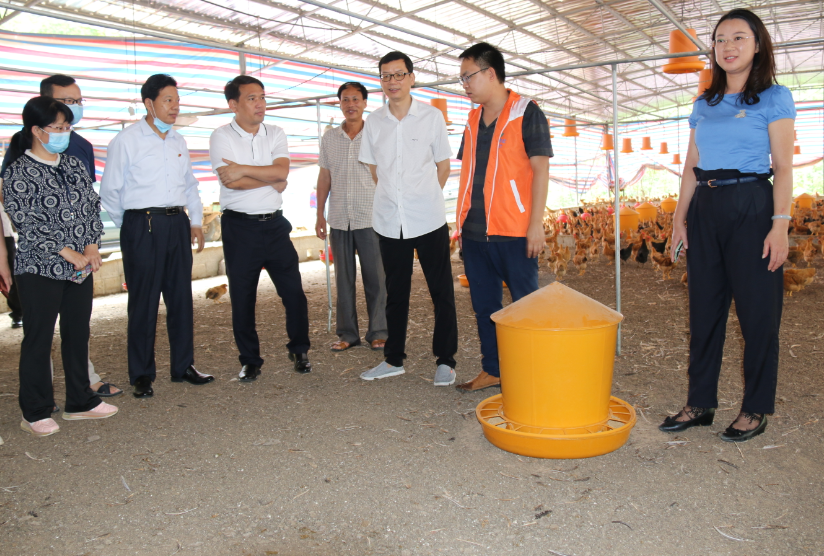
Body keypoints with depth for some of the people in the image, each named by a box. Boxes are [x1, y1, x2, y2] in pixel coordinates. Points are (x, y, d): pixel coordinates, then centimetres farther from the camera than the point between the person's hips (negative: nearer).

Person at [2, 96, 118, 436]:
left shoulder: (73, 164, 9)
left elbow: (93, 207, 9)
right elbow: (28, 224, -14)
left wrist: (91, 248, -4)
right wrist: (69, 254, -15)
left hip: (81, 268, 6)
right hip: (40, 271, -6)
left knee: (78, 335, 13)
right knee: (38, 340, 4)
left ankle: (81, 402, 27)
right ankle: (35, 413, 16)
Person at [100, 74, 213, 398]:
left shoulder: (179, 141, 14)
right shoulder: (126, 141, -3)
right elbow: (110, 191, 0)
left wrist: (195, 221, 15)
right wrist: (131, 227, 4)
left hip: (177, 223, 5)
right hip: (142, 226, -5)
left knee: (181, 298, 8)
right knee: (143, 302, -1)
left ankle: (183, 367, 19)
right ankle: (142, 376, 10)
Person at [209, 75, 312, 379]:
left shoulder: (275, 134, 7)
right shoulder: (222, 136, -3)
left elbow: (281, 172, -11)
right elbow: (231, 182, -17)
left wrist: (243, 169, -15)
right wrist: (271, 179, -8)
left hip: (274, 224, 3)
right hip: (239, 228, -2)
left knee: (294, 291, 4)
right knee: (242, 298, 6)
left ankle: (299, 350, 24)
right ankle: (250, 359, 22)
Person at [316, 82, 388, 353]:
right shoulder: (329, 138, 10)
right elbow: (324, 178, 13)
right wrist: (320, 214, 10)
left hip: (369, 218, -3)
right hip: (339, 219, 3)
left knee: (376, 278, 0)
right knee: (343, 278, 8)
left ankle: (378, 332, 11)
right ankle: (347, 333, 17)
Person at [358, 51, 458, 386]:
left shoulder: (432, 116, -2)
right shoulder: (373, 122, 5)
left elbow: (443, 165, 5)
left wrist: (424, 199, 7)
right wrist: (395, 197, 11)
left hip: (429, 219, -2)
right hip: (389, 220, 3)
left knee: (442, 291, 2)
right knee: (395, 292, 13)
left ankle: (445, 360, 14)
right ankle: (394, 359, 25)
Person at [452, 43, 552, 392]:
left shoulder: (526, 113, -3)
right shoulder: (473, 119, 15)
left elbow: (540, 169, -9)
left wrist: (536, 223, -15)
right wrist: (462, 221, 13)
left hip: (513, 231, -6)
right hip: (474, 230, 7)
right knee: (484, 304, 11)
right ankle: (492, 370, 22)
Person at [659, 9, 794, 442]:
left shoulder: (774, 98, 0)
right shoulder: (704, 105, 14)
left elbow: (783, 167, -6)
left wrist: (780, 224, -14)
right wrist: (679, 218, 7)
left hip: (752, 208, -5)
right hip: (705, 210, 5)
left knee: (757, 311, 1)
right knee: (704, 310, 8)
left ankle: (756, 409, 14)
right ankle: (700, 403, 18)